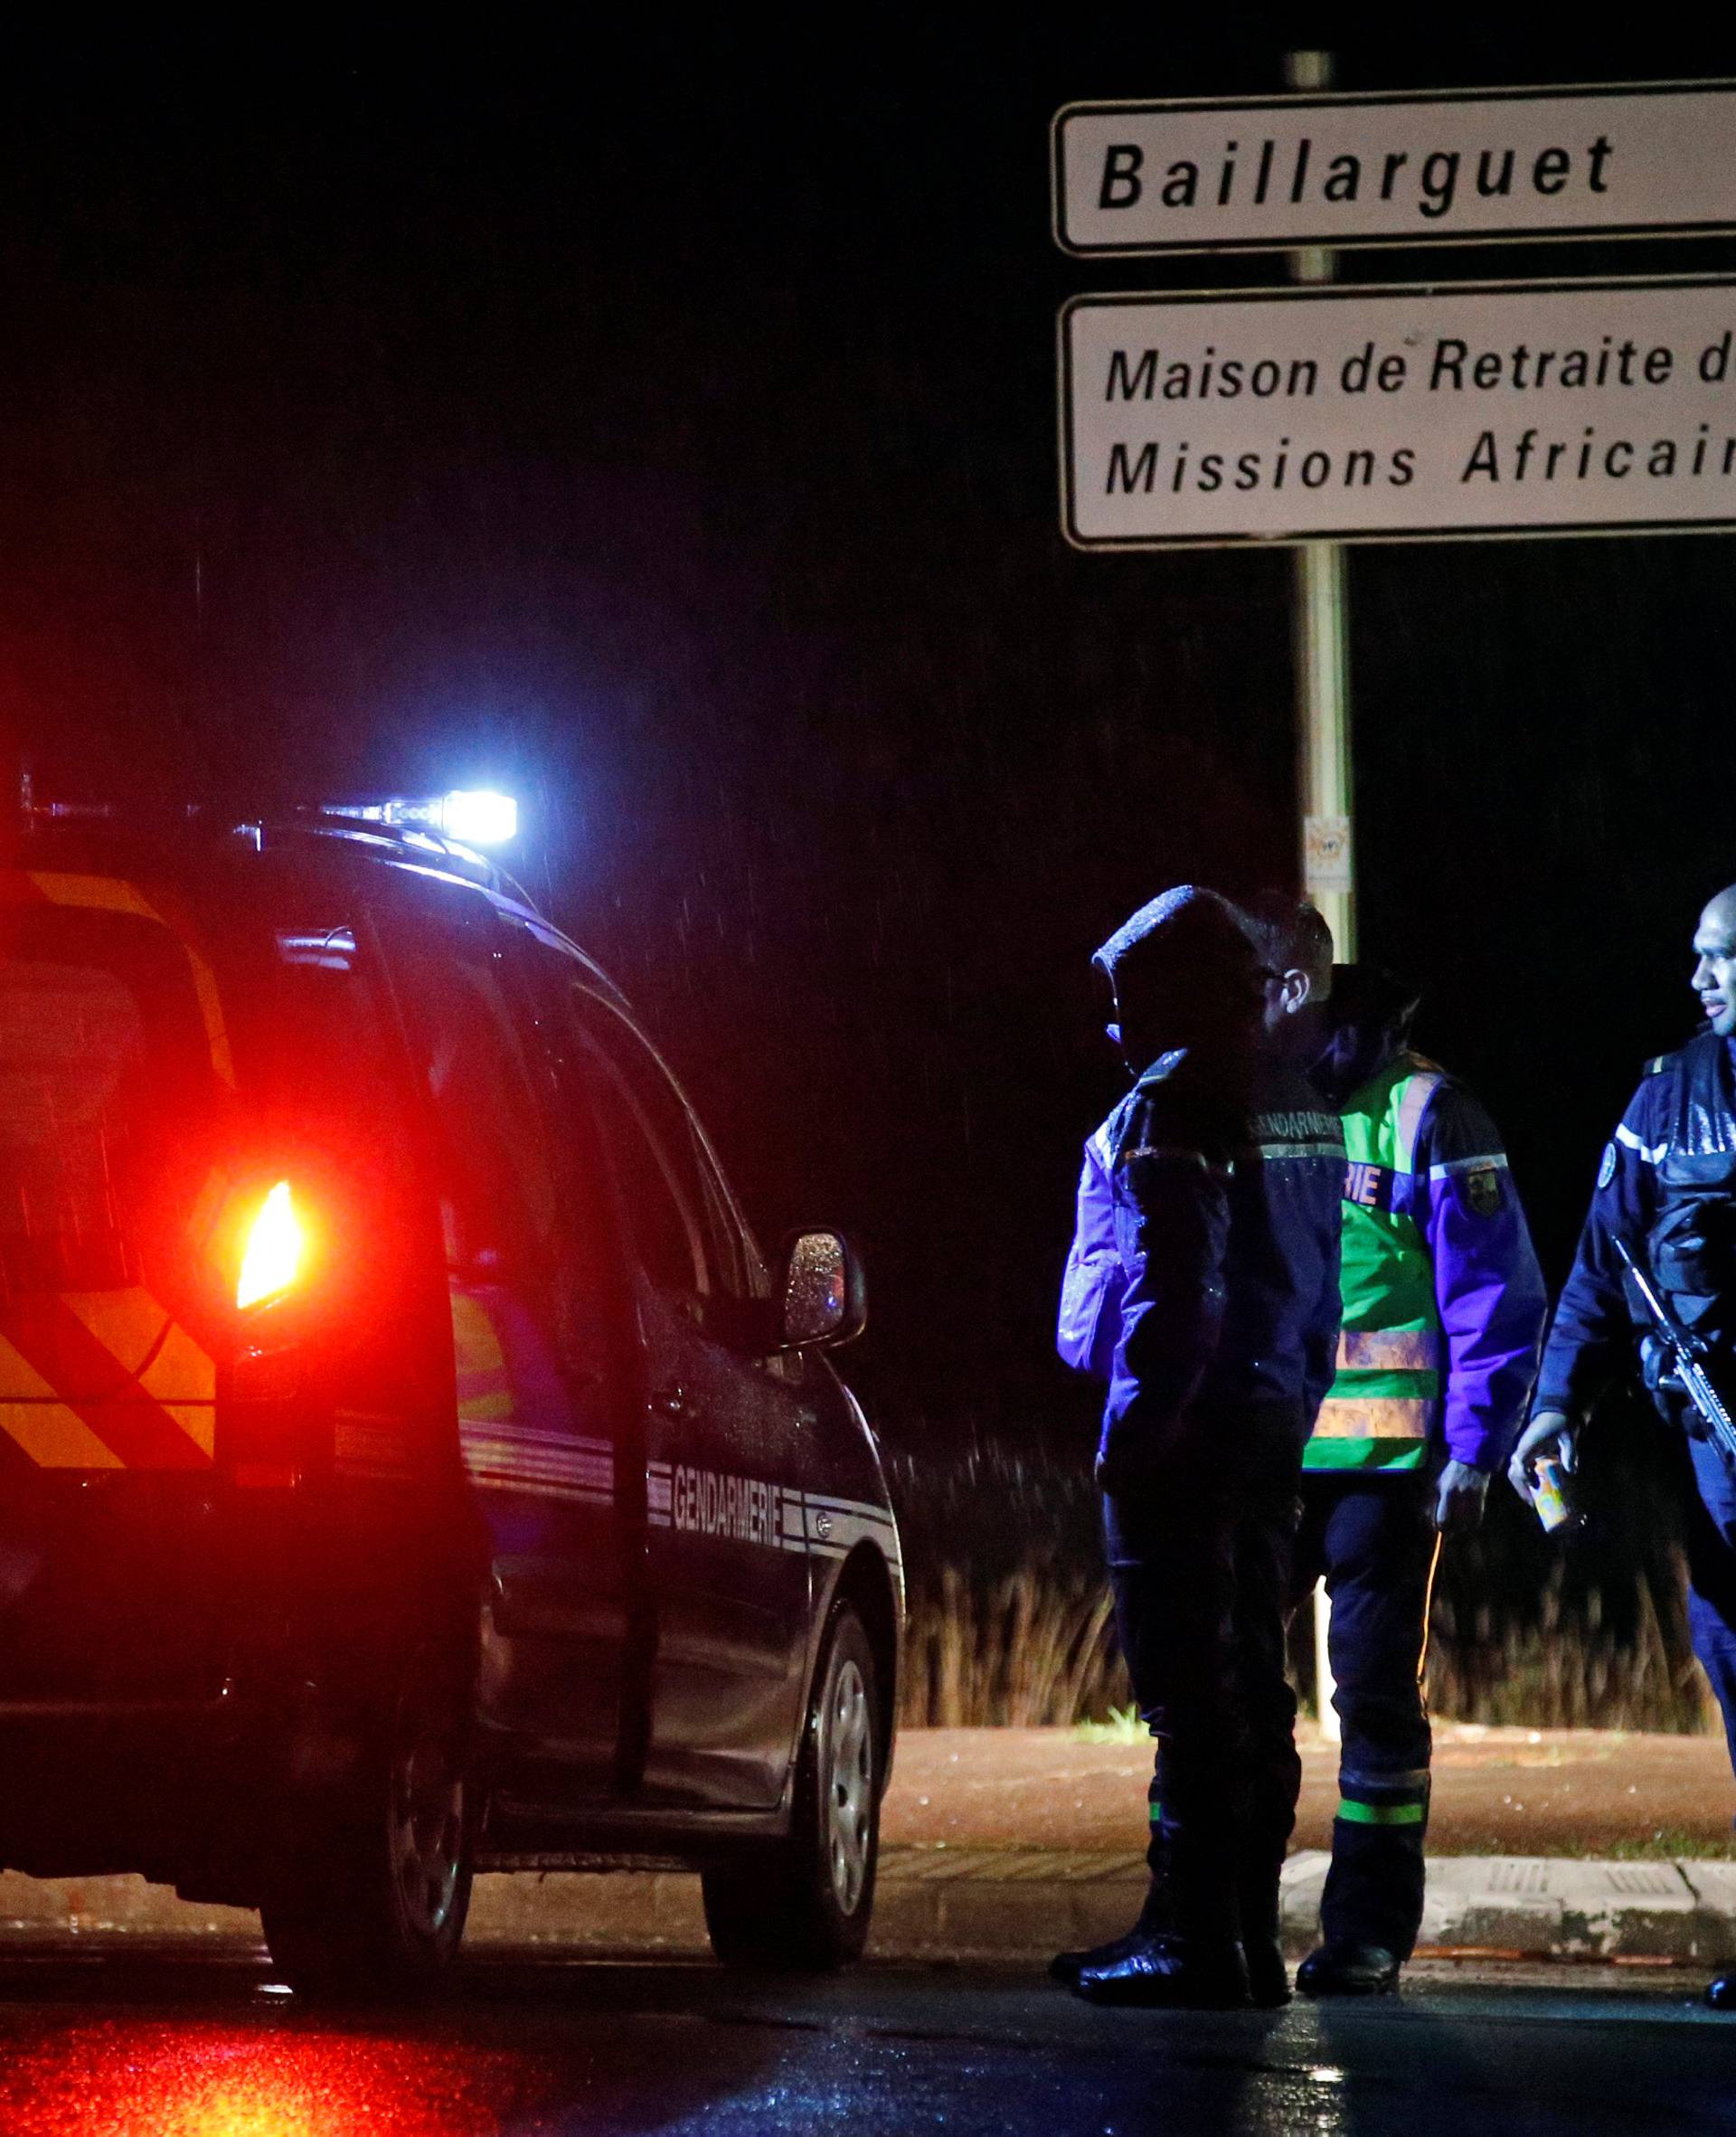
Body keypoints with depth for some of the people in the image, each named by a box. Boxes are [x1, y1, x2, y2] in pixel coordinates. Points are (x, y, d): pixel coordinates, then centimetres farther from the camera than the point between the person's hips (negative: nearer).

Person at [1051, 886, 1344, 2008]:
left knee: (1191, 1686, -9)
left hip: (1191, 1434, -9)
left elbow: (1173, 1281, -20)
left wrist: (1142, 1420, -19)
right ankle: (1247, 1932, 16)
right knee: (1248, 1683, 12)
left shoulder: (1176, 1104, -12)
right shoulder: (1299, 1106, 17)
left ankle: (1195, 1936, -10)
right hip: (1273, 1428, 9)